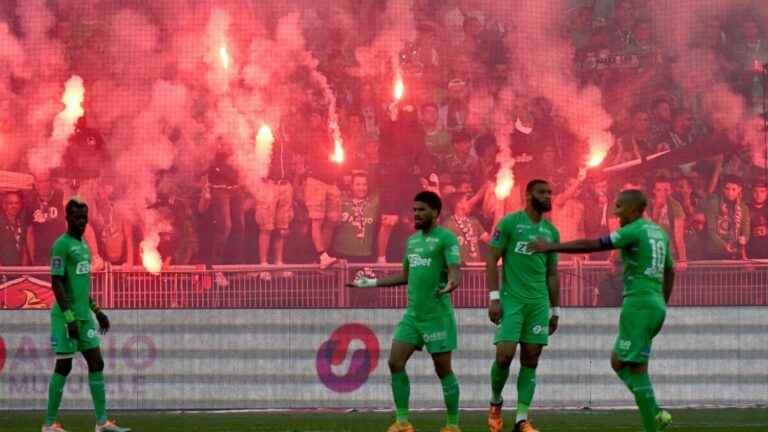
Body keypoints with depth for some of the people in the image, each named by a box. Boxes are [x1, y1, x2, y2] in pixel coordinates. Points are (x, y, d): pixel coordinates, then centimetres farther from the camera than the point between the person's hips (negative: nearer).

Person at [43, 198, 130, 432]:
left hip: (84, 315, 9)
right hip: (66, 316, -9)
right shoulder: (61, 245, -11)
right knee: (63, 366, -5)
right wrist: (69, 318, -21)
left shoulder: (83, 245, 17)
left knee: (96, 364, 4)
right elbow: (57, 283, -17)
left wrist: (97, 311, 21)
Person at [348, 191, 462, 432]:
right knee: (395, 363, -2)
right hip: (412, 313, 7)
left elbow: (455, 274, -18)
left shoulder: (446, 239, -8)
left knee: (443, 370, -1)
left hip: (437, 315, -7)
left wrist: (449, 285, -40)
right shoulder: (412, 240, 15)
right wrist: (371, 283, 27)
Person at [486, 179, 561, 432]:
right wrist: (493, 297, -12)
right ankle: (495, 402, 15)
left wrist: (555, 310, 14)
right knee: (504, 355, -11)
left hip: (539, 302, 5)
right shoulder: (510, 223, -3)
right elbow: (491, 260, -4)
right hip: (512, 299, -5)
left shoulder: (551, 231, 12)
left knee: (531, 361, 0)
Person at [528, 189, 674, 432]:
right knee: (618, 362, 15)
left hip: (638, 306, -9)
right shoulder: (659, 233, 19)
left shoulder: (633, 231, -10)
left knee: (636, 369, -5)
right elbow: (669, 272, 29)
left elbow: (592, 245, -15)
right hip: (655, 308, 9)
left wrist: (552, 247, -11)